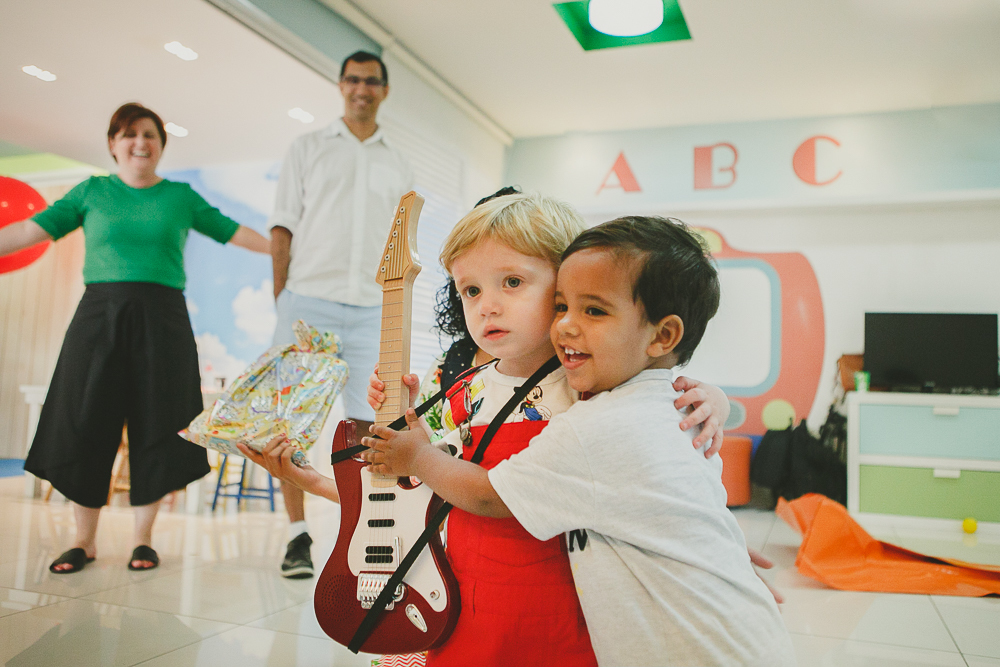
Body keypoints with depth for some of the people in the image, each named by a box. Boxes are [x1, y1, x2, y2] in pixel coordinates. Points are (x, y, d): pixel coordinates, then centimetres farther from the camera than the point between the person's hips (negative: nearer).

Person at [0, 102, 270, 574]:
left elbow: (234, 233, 13)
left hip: (162, 318, 0)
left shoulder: (181, 196, 11)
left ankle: (143, 538, 14)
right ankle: (84, 540, 15)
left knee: (155, 427, 1)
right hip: (99, 316, 1)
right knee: (85, 425, 1)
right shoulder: (92, 192, 11)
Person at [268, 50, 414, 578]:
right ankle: (298, 536, 5)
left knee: (364, 421, 0)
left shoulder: (397, 168, 18)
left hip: (370, 308, 2)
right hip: (308, 300, -1)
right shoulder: (308, 148, 13)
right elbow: (283, 227, 7)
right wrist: (280, 300, -3)